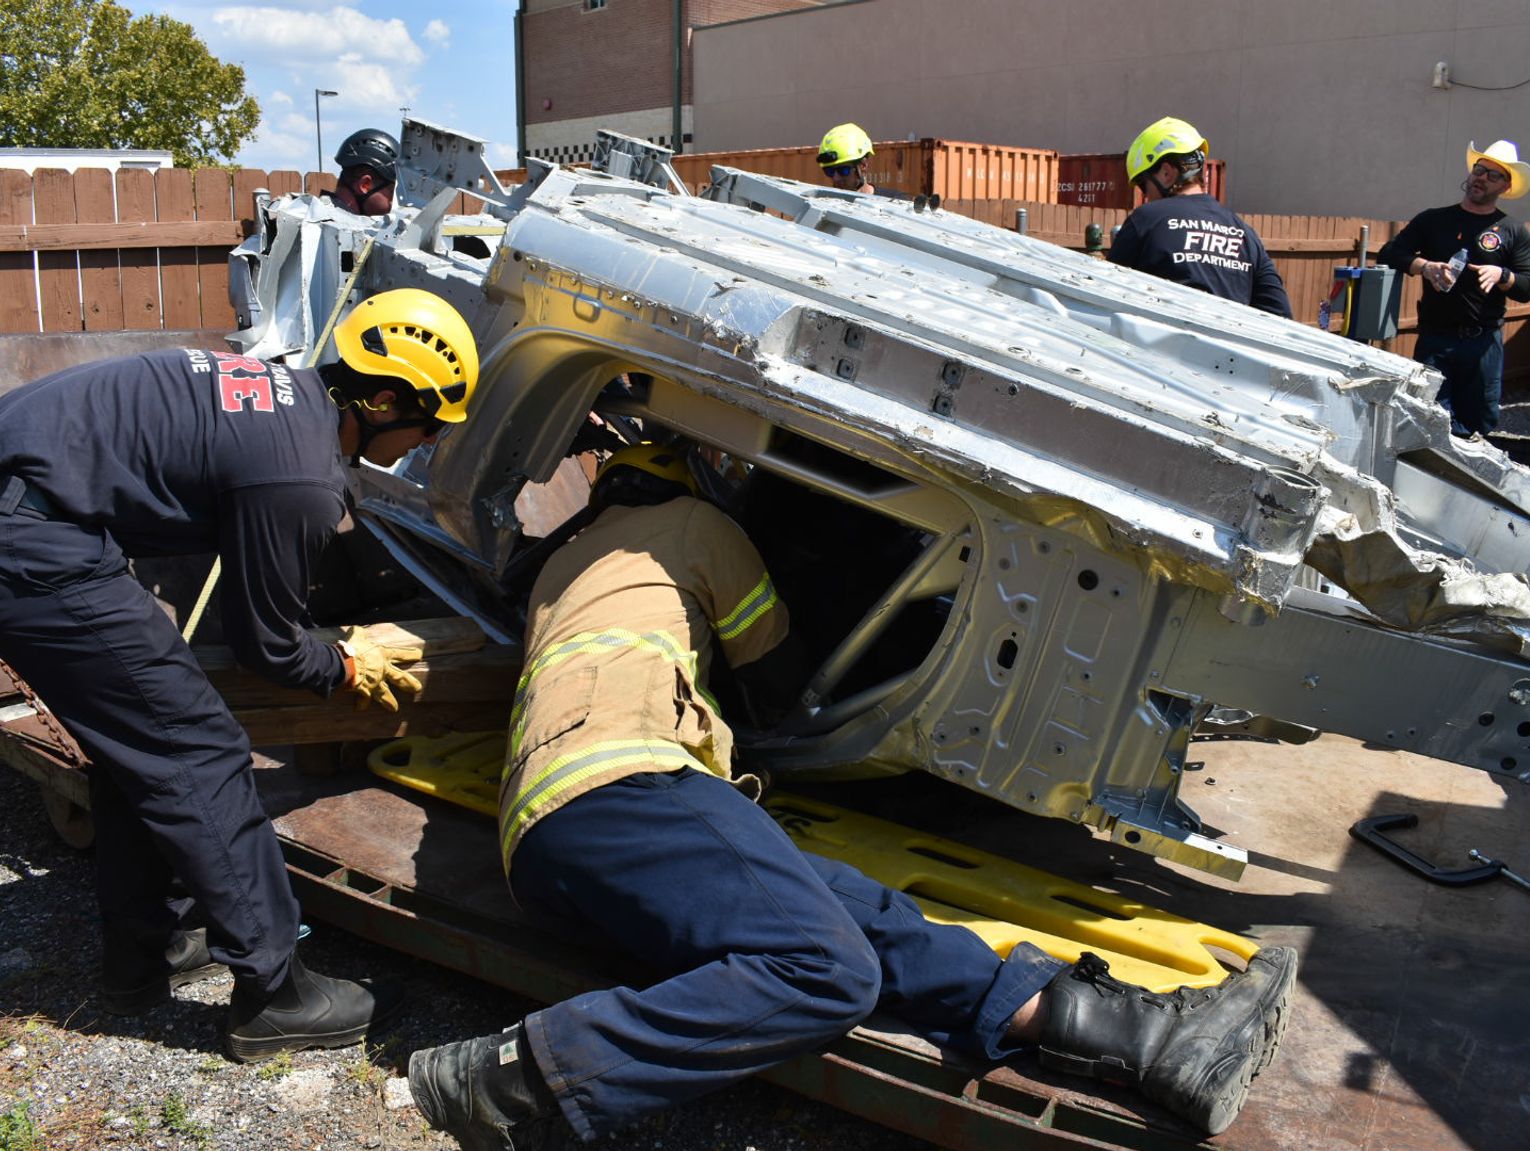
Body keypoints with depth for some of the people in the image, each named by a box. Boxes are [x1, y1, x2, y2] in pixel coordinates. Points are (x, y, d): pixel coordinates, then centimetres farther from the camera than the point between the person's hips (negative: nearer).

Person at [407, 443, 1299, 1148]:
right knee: (825, 969, -26)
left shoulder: (564, 564, 37)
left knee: (853, 907, -7)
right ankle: (536, 1075, -31)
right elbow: (779, 677, 25)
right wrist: (760, 707, 46)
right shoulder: (690, 523, 18)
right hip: (614, 779, -8)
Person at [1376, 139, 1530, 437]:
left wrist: (1501, 275, -15)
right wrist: (1424, 266, -14)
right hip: (1435, 338, 0)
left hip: (1484, 340, 0)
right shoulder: (1433, 220, 11)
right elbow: (1388, 255, 3)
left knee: (1479, 422, 3)